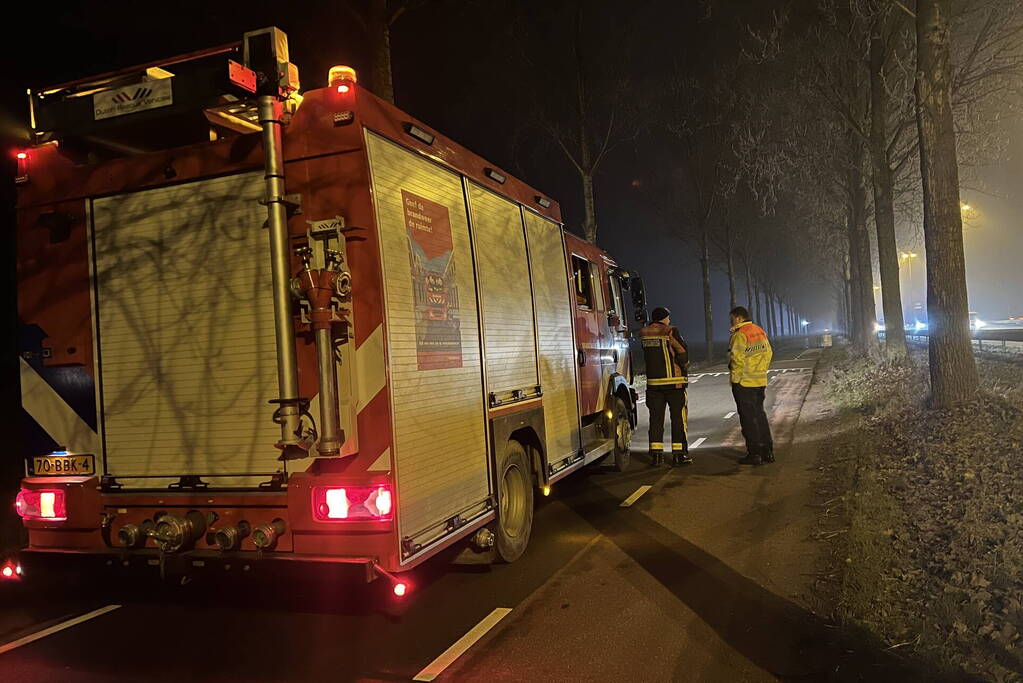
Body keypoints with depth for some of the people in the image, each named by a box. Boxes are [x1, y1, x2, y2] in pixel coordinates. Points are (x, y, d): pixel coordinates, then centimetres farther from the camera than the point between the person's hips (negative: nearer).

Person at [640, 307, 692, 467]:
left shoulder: (644, 333, 8)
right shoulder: (670, 332, -8)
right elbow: (682, 351, -11)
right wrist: (685, 367, 5)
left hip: (653, 382, 4)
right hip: (674, 381, -4)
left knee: (656, 418, 9)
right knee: (678, 417, 3)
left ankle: (656, 454, 8)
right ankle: (679, 454, 4)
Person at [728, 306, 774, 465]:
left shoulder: (740, 334, -16)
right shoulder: (760, 331, 11)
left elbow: (737, 358, -21)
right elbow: (768, 353, 13)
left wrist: (735, 377, -11)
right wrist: (761, 371, 16)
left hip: (744, 382, -8)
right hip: (761, 381, 8)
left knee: (748, 418, -2)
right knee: (760, 414, 16)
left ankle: (754, 454, 1)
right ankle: (767, 451, 20)